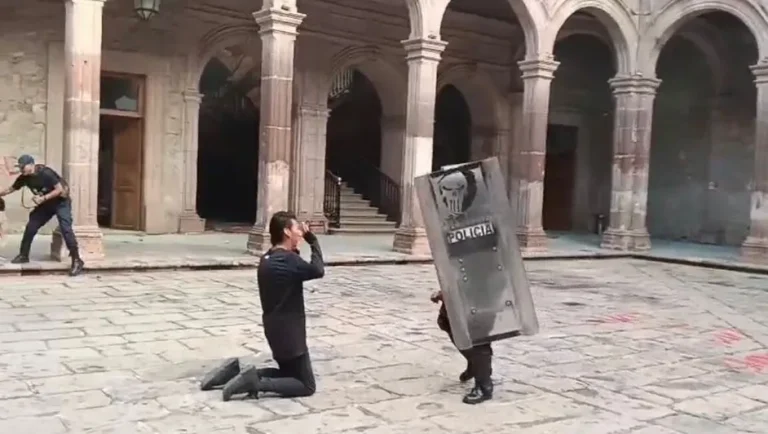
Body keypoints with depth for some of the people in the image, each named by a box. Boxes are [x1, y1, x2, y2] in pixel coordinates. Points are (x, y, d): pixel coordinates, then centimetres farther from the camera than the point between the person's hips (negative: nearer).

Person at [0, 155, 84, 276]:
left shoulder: (46, 173, -27)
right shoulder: (24, 178, -6)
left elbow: (60, 189, -26)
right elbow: (11, 189, 8)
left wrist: (43, 198, -31)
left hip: (61, 202, -7)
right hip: (46, 204, 7)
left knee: (66, 229, -18)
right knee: (30, 227, 4)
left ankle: (77, 261, -18)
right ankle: (23, 255, 21)